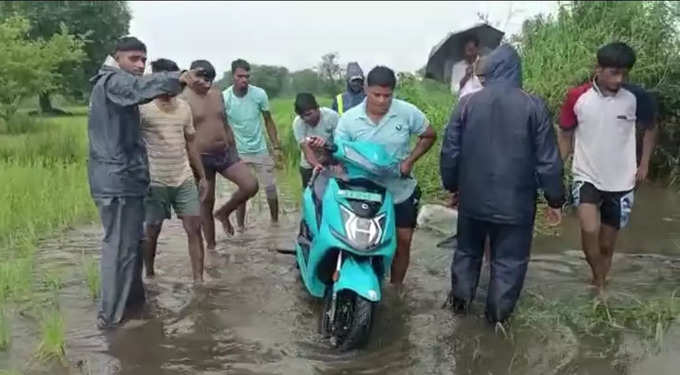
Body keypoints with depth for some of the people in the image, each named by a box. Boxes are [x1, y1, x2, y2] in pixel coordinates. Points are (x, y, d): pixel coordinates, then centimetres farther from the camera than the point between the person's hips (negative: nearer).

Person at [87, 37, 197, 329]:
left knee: (131, 241, 17)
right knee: (120, 246, -5)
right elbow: (141, 87, -35)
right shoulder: (113, 81, -12)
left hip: (122, 176, 11)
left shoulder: (110, 84, 22)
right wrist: (176, 78, -50)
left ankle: (133, 299, 29)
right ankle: (110, 315, 2)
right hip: (119, 179, -11)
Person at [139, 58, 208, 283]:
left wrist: (202, 176, 16)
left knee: (194, 228, 0)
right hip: (155, 182, -4)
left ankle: (198, 279, 5)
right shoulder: (142, 107, -9)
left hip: (184, 179, 4)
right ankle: (149, 275, 30)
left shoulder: (184, 107, 8)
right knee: (151, 230, 10)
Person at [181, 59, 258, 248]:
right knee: (206, 202, 5)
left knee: (251, 186, -7)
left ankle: (223, 213, 17)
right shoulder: (184, 99, -11)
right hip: (202, 157, -5)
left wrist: (234, 149, 17)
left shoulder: (217, 93, 9)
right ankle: (211, 245, 19)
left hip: (226, 152, 6)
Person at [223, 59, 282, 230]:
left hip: (260, 150, 1)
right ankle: (240, 226, 17)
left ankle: (275, 221, 21)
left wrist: (276, 146, 0)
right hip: (238, 152, -1)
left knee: (270, 187, 4)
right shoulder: (224, 97, -13)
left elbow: (269, 121, 1)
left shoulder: (259, 94, -10)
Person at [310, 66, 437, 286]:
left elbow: (429, 136, 2)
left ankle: (396, 288, 25)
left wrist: (410, 161, -11)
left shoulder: (408, 113, -11)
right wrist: (323, 147, -31)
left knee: (402, 242, 8)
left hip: (402, 191, 1)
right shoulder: (349, 118, -10)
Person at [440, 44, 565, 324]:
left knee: (468, 250, 22)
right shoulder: (533, 106, -9)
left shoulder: (467, 103, -4)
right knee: (509, 259, 13)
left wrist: (452, 185, 15)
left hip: (473, 197, 2)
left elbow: (449, 152, 0)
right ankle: (498, 313, 21)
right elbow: (548, 161, -7)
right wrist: (555, 200, 3)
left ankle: (460, 299, 35)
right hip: (515, 200, -2)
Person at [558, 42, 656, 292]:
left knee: (607, 244, 11)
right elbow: (565, 136, 3)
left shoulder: (634, 98, -6)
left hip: (621, 183, 2)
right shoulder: (577, 97, -9)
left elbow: (649, 128, 12)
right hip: (587, 177, -1)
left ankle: (598, 288, 32)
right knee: (590, 230, -24)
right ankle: (599, 283, 0)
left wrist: (644, 163, 4)